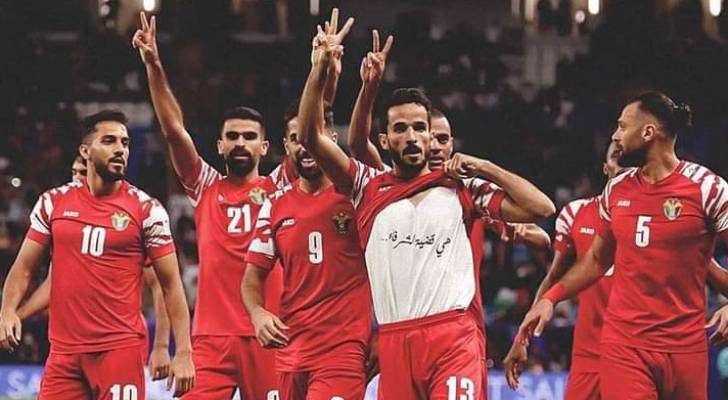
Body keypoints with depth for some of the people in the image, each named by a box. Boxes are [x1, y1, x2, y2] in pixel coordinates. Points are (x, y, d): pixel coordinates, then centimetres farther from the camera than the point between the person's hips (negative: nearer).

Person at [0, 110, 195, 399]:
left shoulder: (146, 210, 0)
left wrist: (184, 352, -7)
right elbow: (24, 268, 11)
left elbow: (171, 285, 0)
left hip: (121, 348, -3)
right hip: (64, 350, 3)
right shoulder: (53, 203, 8)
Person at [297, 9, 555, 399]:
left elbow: (541, 208, 4)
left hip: (454, 340, -2)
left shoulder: (460, 188, 10)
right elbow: (311, 137, 2)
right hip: (394, 342, 2)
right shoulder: (368, 188, 12)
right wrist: (321, 67, -7)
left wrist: (484, 167, 3)